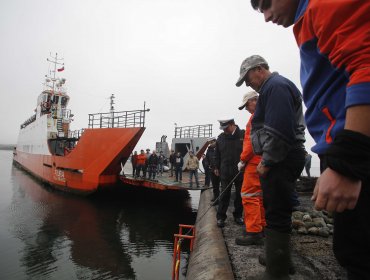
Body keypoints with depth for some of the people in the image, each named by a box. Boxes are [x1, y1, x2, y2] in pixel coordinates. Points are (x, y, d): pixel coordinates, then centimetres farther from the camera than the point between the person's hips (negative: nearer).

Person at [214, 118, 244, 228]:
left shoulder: (243, 135, -4)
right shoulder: (220, 138, 6)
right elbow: (217, 154, 13)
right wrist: (217, 167, 13)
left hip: (241, 171, -1)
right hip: (225, 171, 1)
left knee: (240, 195, 11)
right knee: (224, 195, 4)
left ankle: (238, 216, 27)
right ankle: (220, 217, 12)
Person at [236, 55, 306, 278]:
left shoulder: (276, 86, -10)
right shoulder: (273, 87, 22)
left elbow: (279, 130, -22)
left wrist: (267, 162, -15)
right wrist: (267, 159, 16)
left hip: (281, 160, -11)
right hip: (283, 159, 11)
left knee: (276, 216, -6)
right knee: (278, 212, 18)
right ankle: (280, 260, 33)